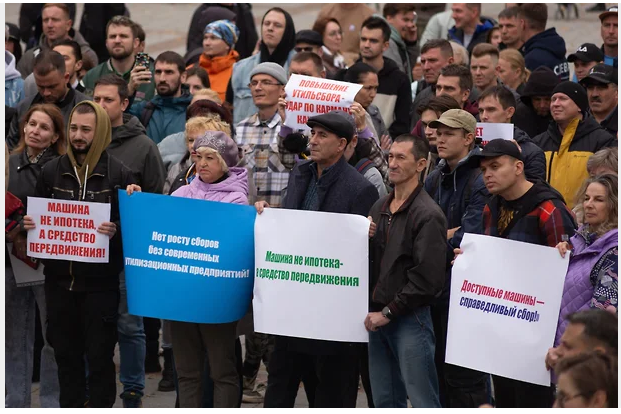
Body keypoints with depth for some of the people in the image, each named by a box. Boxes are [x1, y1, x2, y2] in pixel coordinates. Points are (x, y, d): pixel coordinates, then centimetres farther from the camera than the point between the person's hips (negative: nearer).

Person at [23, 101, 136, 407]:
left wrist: (115, 230, -24)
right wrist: (28, 224, -6)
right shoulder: (52, 171, 7)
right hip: (59, 278, 4)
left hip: (100, 281, -3)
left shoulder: (118, 174, -3)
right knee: (66, 352, 10)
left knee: (99, 355, 1)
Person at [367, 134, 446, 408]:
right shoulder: (380, 207, 14)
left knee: (423, 401, -7)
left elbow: (427, 278, -16)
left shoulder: (428, 215, -10)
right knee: (385, 401, 12)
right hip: (377, 317, 8)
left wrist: (389, 312, -13)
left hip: (410, 318, -8)